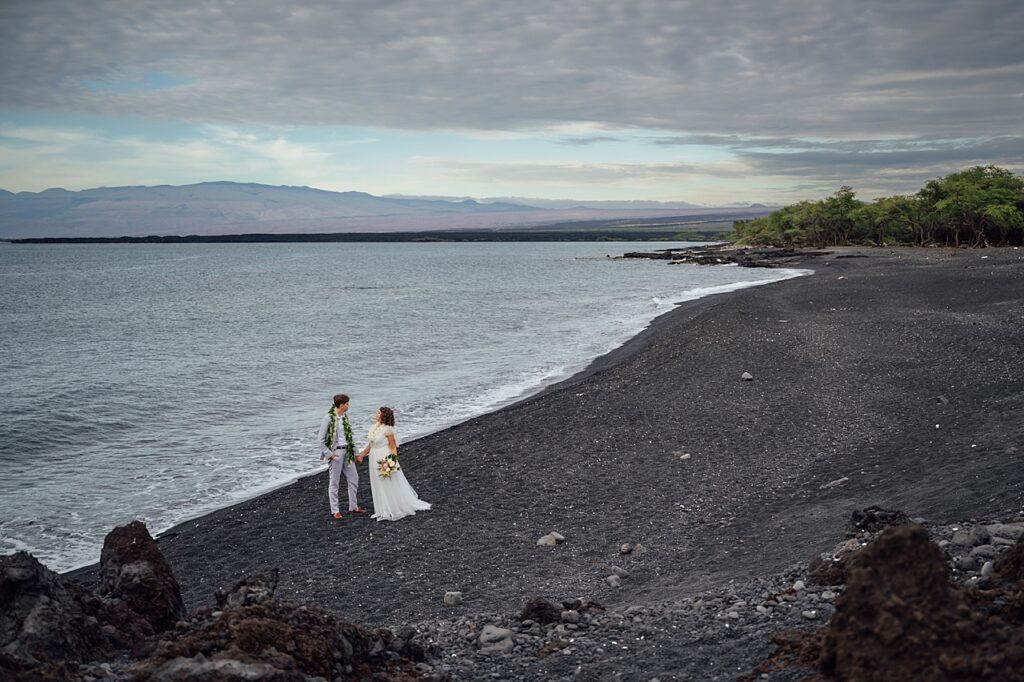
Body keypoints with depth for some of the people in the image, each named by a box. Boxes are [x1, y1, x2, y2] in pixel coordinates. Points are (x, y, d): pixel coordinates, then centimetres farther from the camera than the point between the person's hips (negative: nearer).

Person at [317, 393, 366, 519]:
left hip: (347, 451, 7)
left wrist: (353, 452, 10)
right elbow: (320, 439, -13)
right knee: (334, 482, 2)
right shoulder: (329, 418, -14)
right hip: (336, 452, -7)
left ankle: (353, 506, 25)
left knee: (354, 478, 12)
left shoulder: (344, 417, 8)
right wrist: (328, 454, -14)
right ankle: (335, 510, 11)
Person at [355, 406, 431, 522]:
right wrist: (361, 455, 12)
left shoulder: (388, 429, -16)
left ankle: (395, 510, 15)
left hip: (385, 459, -8)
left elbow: (393, 447, -14)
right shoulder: (375, 427, 7)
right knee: (379, 487, 14)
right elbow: (370, 444, 15)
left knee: (390, 485, 2)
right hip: (375, 460, 8)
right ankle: (383, 511, 25)